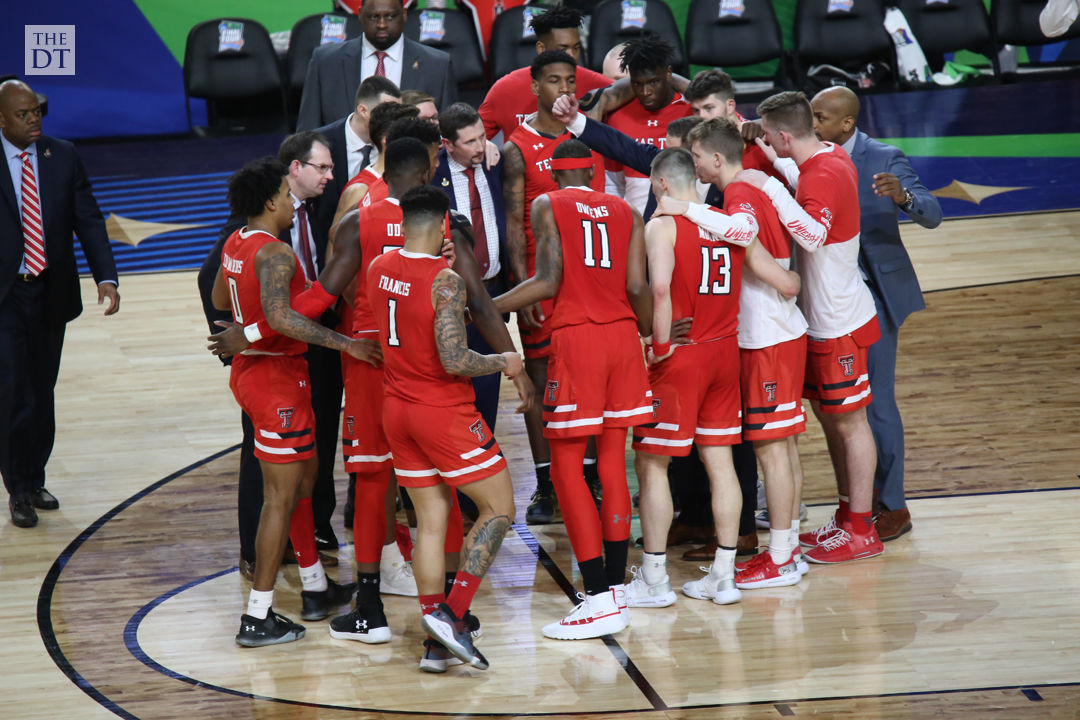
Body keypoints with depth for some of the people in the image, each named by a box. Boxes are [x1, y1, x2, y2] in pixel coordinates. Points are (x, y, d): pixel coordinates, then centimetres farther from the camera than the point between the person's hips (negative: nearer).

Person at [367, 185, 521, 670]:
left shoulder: (378, 269, 2)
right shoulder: (445, 281, -20)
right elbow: (455, 362, -25)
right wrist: (503, 362, -9)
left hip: (397, 408, 7)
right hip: (444, 412, -7)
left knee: (431, 521, 11)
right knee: (499, 507, 6)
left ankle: (435, 643, 9)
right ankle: (451, 614, -5)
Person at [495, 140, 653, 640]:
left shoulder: (548, 205, 2)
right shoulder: (625, 211, 13)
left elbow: (548, 283, -10)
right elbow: (637, 287, 3)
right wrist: (652, 335, 19)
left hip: (576, 336, -5)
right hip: (622, 335, 5)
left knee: (567, 469, -1)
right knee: (612, 464, 12)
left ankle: (600, 599, -8)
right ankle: (615, 586, 14)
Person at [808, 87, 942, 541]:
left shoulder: (884, 160, -13)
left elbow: (932, 215, -18)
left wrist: (902, 196, -41)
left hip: (875, 294, -6)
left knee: (876, 400, -4)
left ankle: (894, 507, 6)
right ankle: (867, 491, 28)